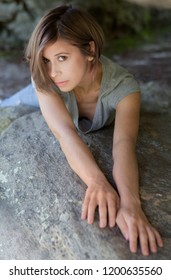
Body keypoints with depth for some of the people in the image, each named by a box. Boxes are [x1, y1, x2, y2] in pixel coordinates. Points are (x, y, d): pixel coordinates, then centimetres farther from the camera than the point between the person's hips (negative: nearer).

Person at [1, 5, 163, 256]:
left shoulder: (123, 87, -42)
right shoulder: (44, 79, -42)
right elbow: (65, 132, -55)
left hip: (95, 130, 0)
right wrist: (97, 181, -74)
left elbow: (124, 144, -56)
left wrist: (130, 202, -74)